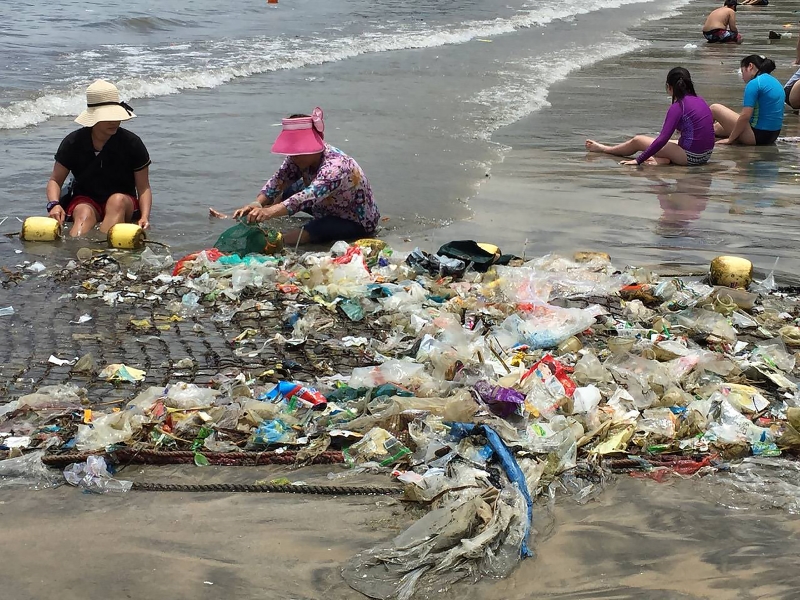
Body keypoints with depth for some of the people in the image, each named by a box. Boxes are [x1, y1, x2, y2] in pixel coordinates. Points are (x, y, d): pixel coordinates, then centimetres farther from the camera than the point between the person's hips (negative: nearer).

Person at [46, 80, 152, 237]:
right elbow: (55, 181, 0)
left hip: (124, 206, 0)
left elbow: (143, 188, -6)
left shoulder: (132, 143, -7)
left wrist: (145, 216, -25)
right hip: (84, 201, 0)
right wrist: (54, 205, -23)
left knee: (117, 200, -35)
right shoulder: (73, 143, -5)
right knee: (85, 213, -35)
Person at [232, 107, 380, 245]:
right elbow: (278, 180, -23)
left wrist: (269, 212, -65)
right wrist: (257, 204, -43)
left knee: (316, 229, -35)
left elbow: (310, 195, -53)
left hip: (359, 222, -9)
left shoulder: (335, 166, -38)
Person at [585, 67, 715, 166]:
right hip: (706, 155, 8)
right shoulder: (700, 100, 11)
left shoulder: (678, 107, -14)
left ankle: (604, 149, 27)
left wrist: (638, 160, -16)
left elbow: (662, 139, -20)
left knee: (637, 141, 8)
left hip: (690, 156, -8)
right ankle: (664, 159, 2)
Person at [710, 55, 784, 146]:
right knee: (717, 127, 26)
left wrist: (730, 139, -10)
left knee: (715, 108, 5)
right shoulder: (775, 82, 14)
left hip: (757, 135, -9)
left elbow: (745, 117, -21)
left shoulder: (754, 83, -14)